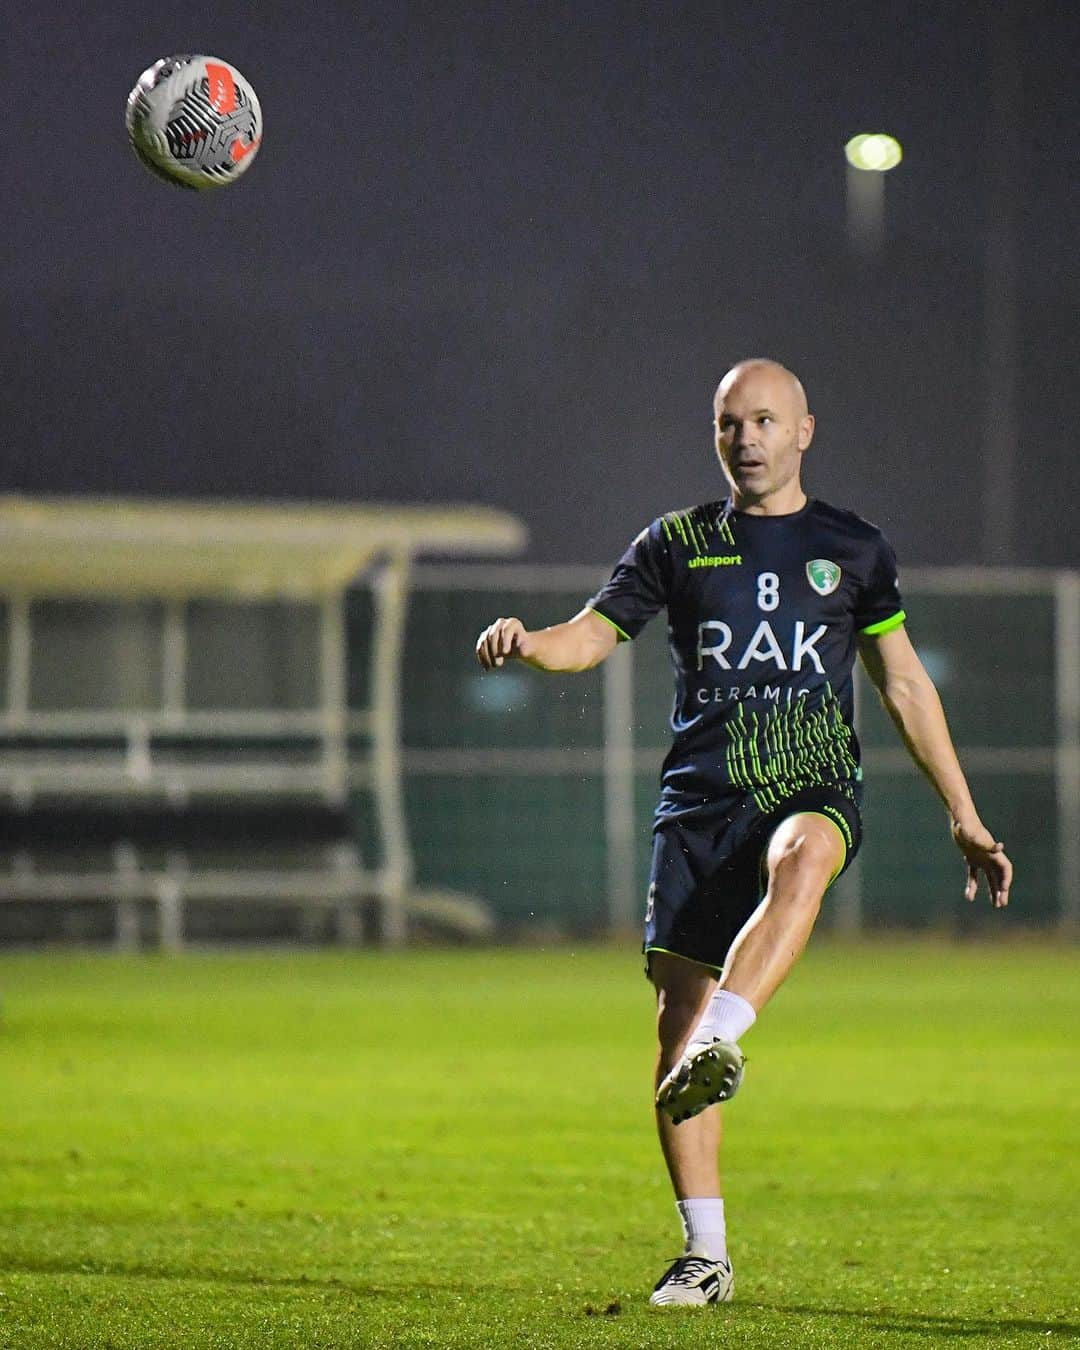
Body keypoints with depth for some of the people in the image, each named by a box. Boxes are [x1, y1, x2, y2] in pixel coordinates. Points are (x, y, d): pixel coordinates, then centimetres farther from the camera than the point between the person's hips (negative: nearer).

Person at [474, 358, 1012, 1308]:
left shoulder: (853, 548, 12)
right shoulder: (677, 543, 13)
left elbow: (905, 685, 17)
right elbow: (593, 636, 8)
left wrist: (964, 819, 16)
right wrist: (525, 643, -16)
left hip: (815, 789, -1)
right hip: (702, 797, 1)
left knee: (800, 861, -39)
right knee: (677, 1014, -7)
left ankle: (719, 1046, -55)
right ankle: (705, 1257, 1)